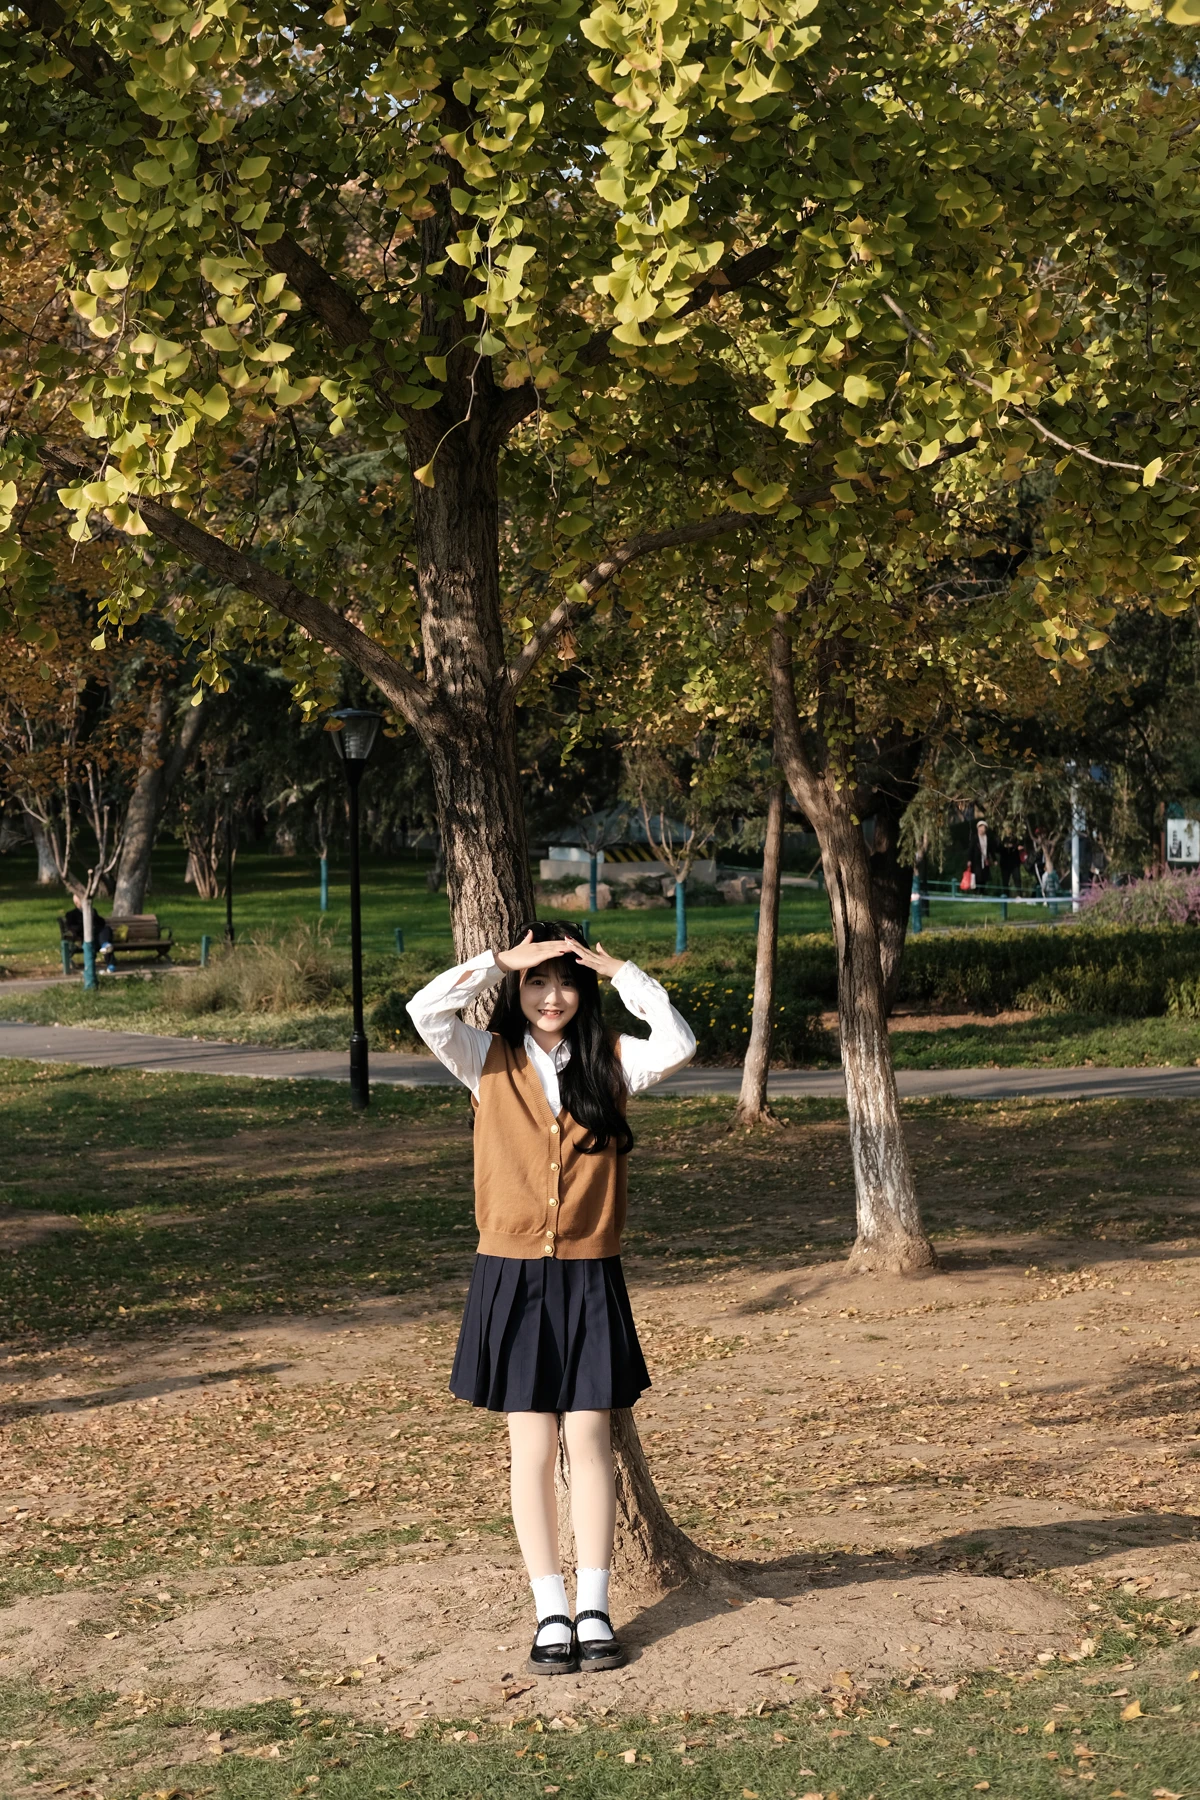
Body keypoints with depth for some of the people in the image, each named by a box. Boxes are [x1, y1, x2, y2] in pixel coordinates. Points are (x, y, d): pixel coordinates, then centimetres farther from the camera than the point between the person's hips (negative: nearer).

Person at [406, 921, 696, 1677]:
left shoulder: (610, 1063, 3)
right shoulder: (490, 1061, 1)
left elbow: (677, 1045, -15)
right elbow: (426, 1010, -16)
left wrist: (617, 969, -12)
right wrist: (502, 960, -14)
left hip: (590, 1279, 0)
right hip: (512, 1276, 0)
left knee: (589, 1439, 2)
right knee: (533, 1448, 4)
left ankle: (594, 1609, 12)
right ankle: (551, 1613, 12)